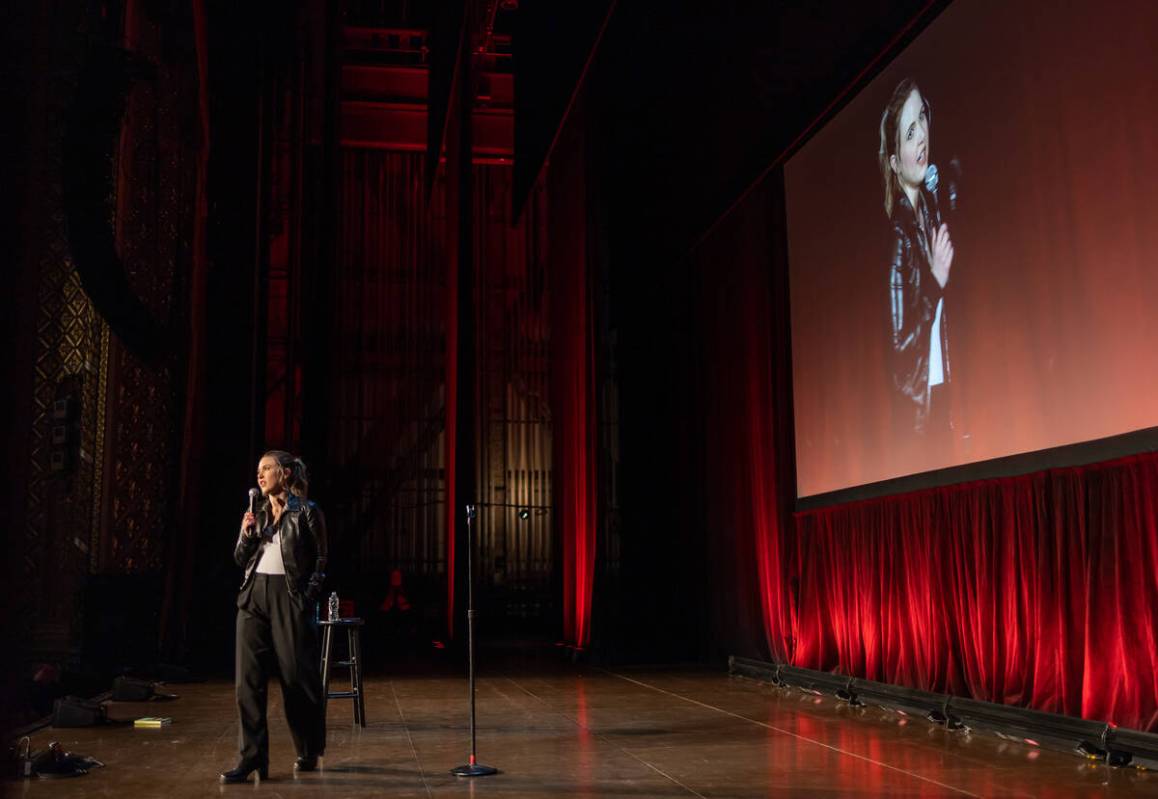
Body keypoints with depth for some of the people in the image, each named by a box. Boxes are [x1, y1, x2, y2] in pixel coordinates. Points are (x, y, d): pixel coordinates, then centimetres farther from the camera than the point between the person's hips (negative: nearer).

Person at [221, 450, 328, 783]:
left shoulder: (307, 512, -1)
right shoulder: (258, 514, 14)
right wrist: (245, 534, -2)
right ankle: (252, 758, 1)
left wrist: (307, 599, -9)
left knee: (297, 677, 1)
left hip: (289, 596, -5)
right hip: (254, 597, 5)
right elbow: (241, 560, 15)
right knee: (249, 678, -2)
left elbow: (320, 561, -2)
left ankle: (309, 752, 18)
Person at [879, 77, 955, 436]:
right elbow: (899, 355, -22)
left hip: (941, 386, 7)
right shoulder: (895, 236, -21)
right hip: (914, 405, -7)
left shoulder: (931, 205, 2)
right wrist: (935, 282, -24)